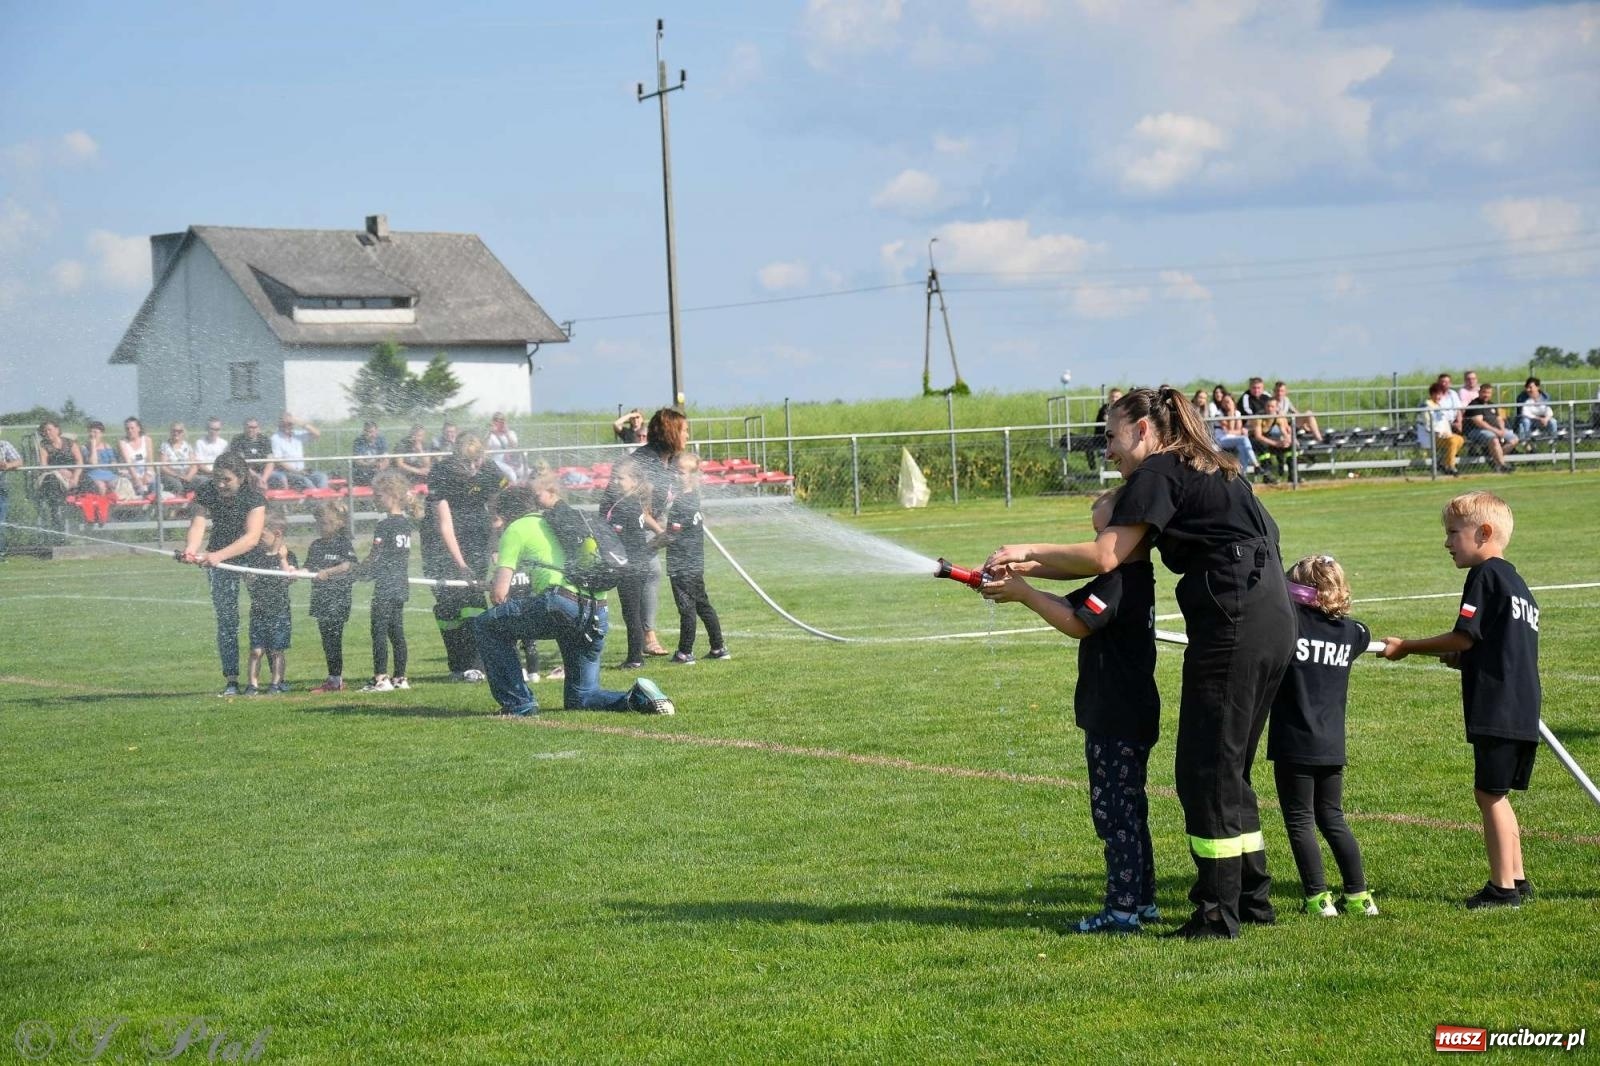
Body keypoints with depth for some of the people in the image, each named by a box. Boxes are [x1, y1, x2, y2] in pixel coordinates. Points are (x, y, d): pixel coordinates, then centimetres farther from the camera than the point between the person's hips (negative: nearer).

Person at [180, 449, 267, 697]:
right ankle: (231, 681, -3)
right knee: (226, 619, -4)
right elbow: (197, 523, -29)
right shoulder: (206, 493, -16)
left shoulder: (255, 498, -27)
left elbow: (252, 537, -39)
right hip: (218, 557, 2)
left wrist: (218, 556, -53)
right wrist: (191, 548, -52)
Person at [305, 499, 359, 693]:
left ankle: (336, 679, -9)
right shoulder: (316, 545, 16)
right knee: (326, 639, 8)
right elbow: (309, 567, 15)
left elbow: (349, 564, -17)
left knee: (334, 638, -10)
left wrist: (328, 572, -26)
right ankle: (333, 678, 14)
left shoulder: (344, 543, -4)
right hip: (321, 596, 7)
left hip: (339, 596, -7)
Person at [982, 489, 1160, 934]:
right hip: (1124, 717, 11)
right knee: (1126, 811, 17)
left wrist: (1023, 593, -19)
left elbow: (1077, 624, -24)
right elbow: (1068, 603, 15)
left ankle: (1123, 909, -3)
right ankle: (1141, 901, 24)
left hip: (1117, 722, -11)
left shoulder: (1122, 580, -19)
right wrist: (1019, 588, 3)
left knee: (1115, 812, -6)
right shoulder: (1130, 578, 14)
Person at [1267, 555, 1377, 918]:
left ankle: (1318, 897, 2)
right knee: (1333, 819, 17)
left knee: (1300, 821, 3)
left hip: (1294, 743, -6)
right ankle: (1358, 895, 17)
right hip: (1332, 745, 6)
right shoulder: (1351, 632, 5)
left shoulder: (1290, 619, -13)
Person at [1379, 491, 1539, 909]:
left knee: (1489, 793, -4)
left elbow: (1465, 637, -13)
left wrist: (1406, 648, -5)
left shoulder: (1485, 575, -9)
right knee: (1497, 794, 16)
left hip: (1497, 709, -9)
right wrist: (1464, 659, 17)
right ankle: (1517, 879, 20)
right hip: (1523, 709, 9)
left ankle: (1503, 887, -3)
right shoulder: (1517, 582, 19)